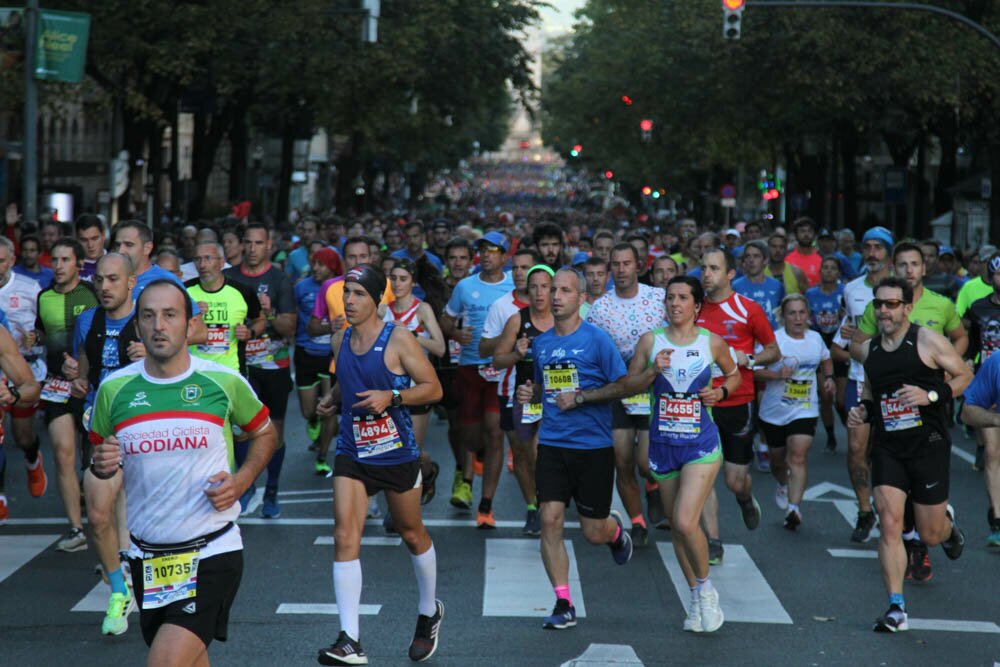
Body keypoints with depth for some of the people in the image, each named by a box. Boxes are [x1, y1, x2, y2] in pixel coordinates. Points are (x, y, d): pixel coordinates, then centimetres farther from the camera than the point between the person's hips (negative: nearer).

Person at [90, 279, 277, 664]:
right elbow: (97, 453, 16)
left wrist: (241, 481, -5)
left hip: (211, 552, -4)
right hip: (146, 556, 4)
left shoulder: (225, 382, -4)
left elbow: (265, 434, 12)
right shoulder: (114, 389, 1)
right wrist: (101, 466, -8)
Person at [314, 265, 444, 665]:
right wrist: (334, 400, 6)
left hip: (397, 453, -4)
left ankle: (429, 613, 40)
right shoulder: (340, 340, 5)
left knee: (412, 534, 14)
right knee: (345, 537, -12)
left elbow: (433, 388, -10)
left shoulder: (398, 340, -11)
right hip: (352, 453, 4)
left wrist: (391, 397, -23)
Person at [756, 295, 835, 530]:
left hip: (805, 411, 1)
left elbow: (825, 359, 25)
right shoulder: (773, 340, -11)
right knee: (778, 458, 17)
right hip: (774, 411, 0)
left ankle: (794, 507, -24)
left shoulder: (815, 338, 4)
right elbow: (754, 369, -16)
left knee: (798, 457, -17)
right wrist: (777, 374, -30)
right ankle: (783, 485, 51)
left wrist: (829, 377, 9)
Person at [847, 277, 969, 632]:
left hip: (929, 446, -3)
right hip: (887, 448, 3)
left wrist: (931, 395, -16)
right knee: (889, 524, -11)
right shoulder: (867, 349, 7)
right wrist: (862, 411, 1)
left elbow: (965, 375, -1)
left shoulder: (928, 341, -8)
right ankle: (896, 608, -8)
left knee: (930, 534, 6)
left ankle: (947, 522, 45)